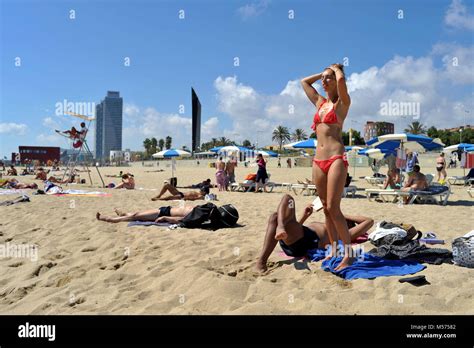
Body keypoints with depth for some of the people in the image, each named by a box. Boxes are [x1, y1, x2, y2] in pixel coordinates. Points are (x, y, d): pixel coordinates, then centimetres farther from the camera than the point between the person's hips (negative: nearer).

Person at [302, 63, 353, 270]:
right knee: (326, 208, 7)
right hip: (318, 161, 7)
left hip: (336, 158, -7)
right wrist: (323, 73, 25)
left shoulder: (342, 103, 2)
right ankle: (333, 250, 15)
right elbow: (304, 81, 31)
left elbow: (341, 79, -17)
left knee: (333, 208, -12)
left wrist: (337, 69, 3)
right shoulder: (320, 103, 19)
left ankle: (348, 253, -5)